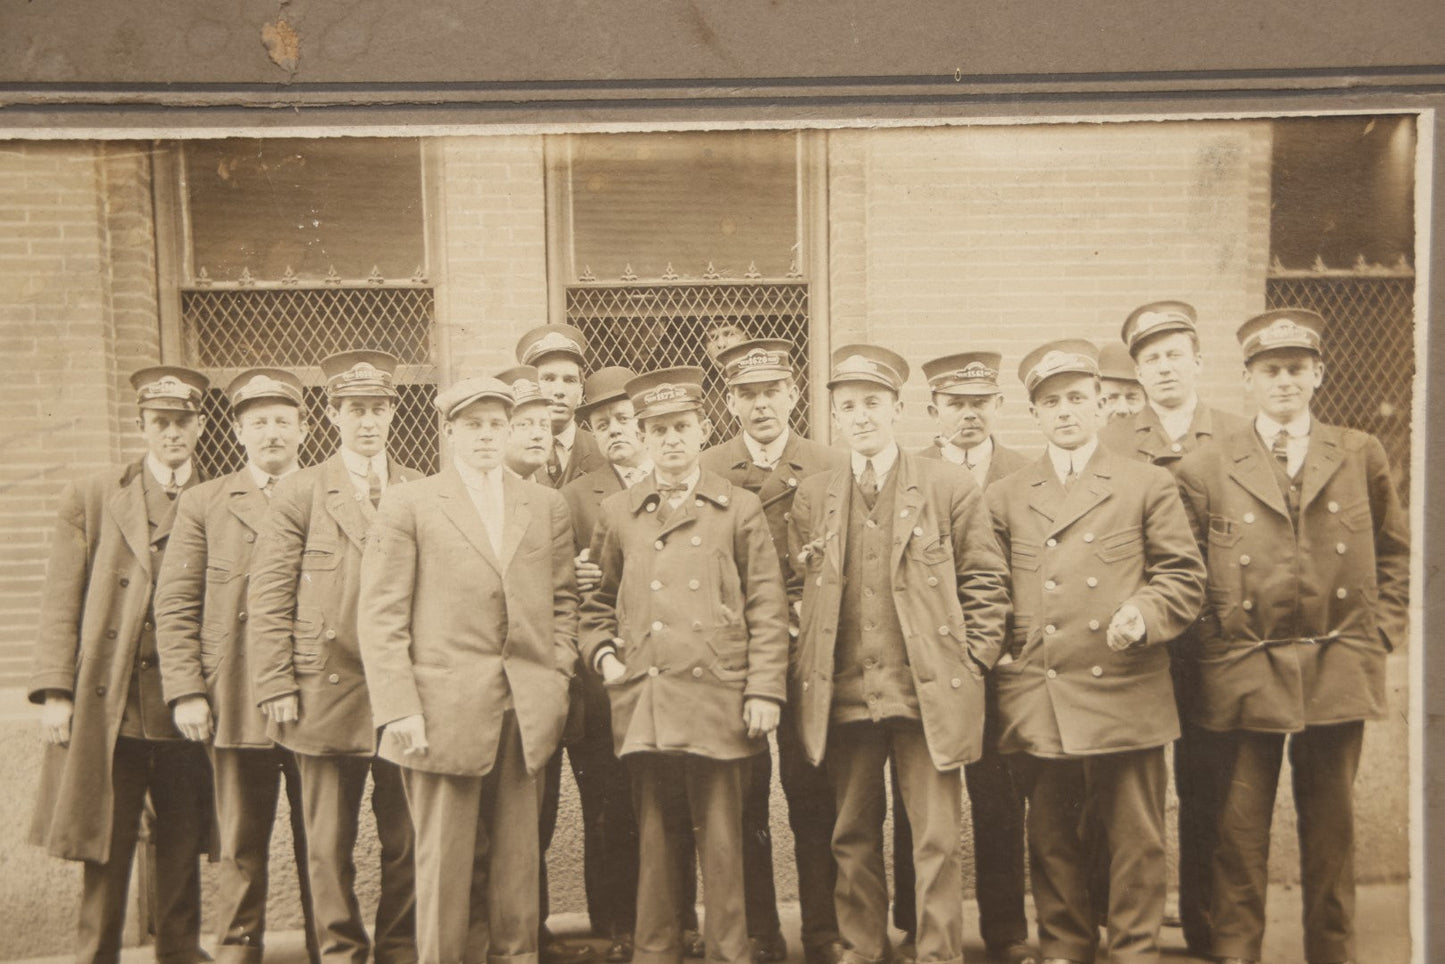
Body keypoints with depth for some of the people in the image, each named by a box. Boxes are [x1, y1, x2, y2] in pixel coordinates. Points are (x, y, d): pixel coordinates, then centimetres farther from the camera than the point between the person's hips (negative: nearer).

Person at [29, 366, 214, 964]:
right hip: (107, 707, 0)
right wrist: (55, 692, -4)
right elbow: (61, 603, 4)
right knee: (105, 853, 5)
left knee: (182, 853, 9)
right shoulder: (91, 498, 7)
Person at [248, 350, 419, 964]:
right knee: (329, 847, 9)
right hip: (327, 696, -1)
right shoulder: (299, 493, 3)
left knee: (408, 843, 8)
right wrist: (277, 689, -7)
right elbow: (269, 601, 0)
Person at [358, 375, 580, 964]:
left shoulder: (547, 506, 13)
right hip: (443, 712, -3)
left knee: (517, 863, 9)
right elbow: (381, 616, -2)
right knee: (444, 865, 3)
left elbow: (563, 602, 16)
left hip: (527, 716, 3)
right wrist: (399, 709, -9)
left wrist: (558, 678, 5)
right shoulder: (408, 505, 3)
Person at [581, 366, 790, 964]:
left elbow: (767, 607, 2)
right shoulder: (617, 514, 11)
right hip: (643, 702, 2)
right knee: (653, 837, 10)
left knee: (721, 839, 4)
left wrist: (764, 690, -5)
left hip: (718, 699, -2)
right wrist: (602, 653, 4)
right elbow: (596, 600, 21)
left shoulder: (740, 509, 5)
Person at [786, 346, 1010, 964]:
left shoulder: (951, 488, 1)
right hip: (841, 698, 3)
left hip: (930, 695, -2)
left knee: (937, 840, 3)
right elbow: (796, 589, 11)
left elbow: (984, 583, 2)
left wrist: (971, 665, -3)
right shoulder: (811, 497, 8)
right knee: (853, 837, 13)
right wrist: (810, 666, 4)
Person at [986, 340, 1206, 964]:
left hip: (1127, 698, -1)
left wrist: (1145, 613, -13)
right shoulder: (1006, 497, 11)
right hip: (1038, 705, 2)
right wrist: (1002, 653, 3)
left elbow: (1184, 576, 5)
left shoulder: (1149, 486, 7)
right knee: (1052, 842, 11)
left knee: (1135, 841, 5)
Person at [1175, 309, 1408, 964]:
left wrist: (1382, 631, 7)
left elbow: (1395, 549, 16)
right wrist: (1214, 642, -2)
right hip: (1245, 674, -2)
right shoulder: (1205, 469, 0)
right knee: (1240, 830, 4)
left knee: (1331, 825, 13)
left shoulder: (1361, 455, 7)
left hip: (1339, 672, 2)